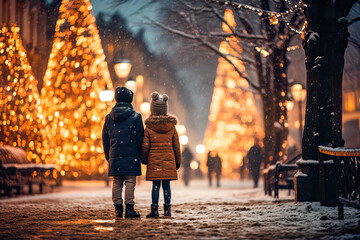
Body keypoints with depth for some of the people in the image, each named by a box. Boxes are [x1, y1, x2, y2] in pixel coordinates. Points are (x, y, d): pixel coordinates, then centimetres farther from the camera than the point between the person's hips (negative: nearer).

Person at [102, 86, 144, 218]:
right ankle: (129, 208, -5)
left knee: (117, 183, 8)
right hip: (131, 156, -3)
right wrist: (141, 156, 7)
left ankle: (118, 209, 8)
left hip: (114, 155, 3)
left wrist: (108, 156, 19)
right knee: (130, 182, -2)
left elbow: (105, 139, 12)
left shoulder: (109, 117, 8)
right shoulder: (136, 116, -3)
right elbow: (140, 138, -1)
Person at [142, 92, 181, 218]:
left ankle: (155, 210, -1)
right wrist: (178, 161, 15)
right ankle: (167, 210, 5)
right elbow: (176, 146, 6)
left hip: (154, 160, -2)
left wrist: (144, 159, 11)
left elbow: (145, 146, -3)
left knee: (156, 185, 0)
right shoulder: (171, 126, 3)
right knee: (166, 185, 5)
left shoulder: (149, 127, -4)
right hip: (169, 159, 2)